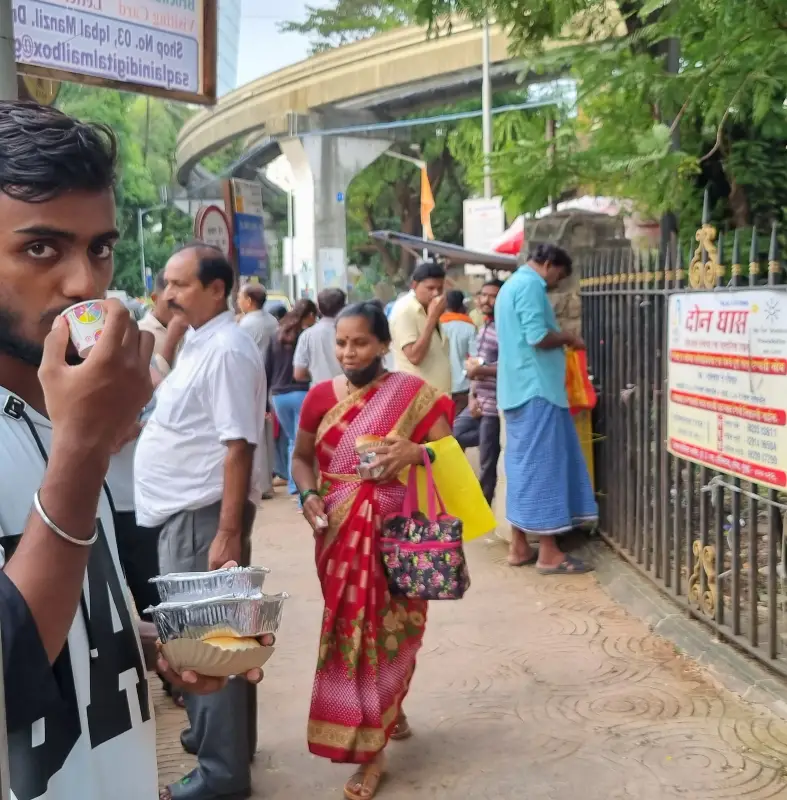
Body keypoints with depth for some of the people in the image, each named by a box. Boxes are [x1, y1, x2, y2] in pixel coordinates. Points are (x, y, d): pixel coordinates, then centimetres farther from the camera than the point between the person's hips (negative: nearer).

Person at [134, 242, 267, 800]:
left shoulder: (226, 351, -18)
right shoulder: (199, 344, 13)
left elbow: (239, 445, -23)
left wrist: (229, 534, -25)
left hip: (203, 517, -10)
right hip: (181, 513, 10)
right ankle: (211, 734, 35)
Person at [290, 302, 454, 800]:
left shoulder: (414, 395, -4)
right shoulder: (322, 396, 3)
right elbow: (302, 456, 13)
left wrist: (416, 452, -23)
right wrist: (308, 495, -5)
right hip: (341, 534, 2)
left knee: (391, 626, 2)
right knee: (354, 628, 5)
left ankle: (382, 728, 17)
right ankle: (382, 719, 22)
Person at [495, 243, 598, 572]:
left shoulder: (510, 285, 21)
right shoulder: (530, 285, -11)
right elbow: (538, 336, -22)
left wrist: (560, 340, 20)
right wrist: (569, 338, -5)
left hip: (518, 388, 10)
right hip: (536, 387, -10)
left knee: (523, 464, 11)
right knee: (542, 465, -7)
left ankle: (519, 547, 14)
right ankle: (548, 552, -4)